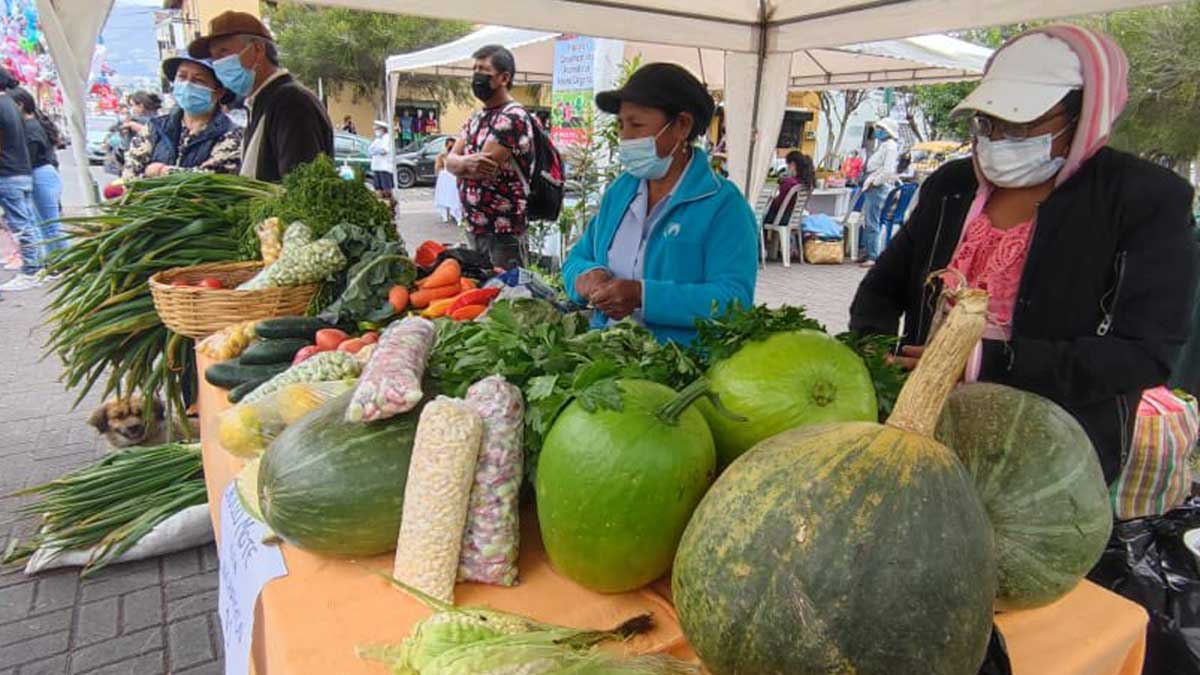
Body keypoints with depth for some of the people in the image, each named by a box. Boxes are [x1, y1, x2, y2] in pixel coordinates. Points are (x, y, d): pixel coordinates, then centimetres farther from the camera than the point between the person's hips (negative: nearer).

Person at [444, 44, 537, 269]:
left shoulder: (513, 118, -14)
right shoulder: (476, 118, 14)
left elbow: (485, 170, -22)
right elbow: (450, 161, 4)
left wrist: (461, 162, -3)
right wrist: (467, 162, -18)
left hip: (502, 230, -8)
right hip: (473, 225, 9)